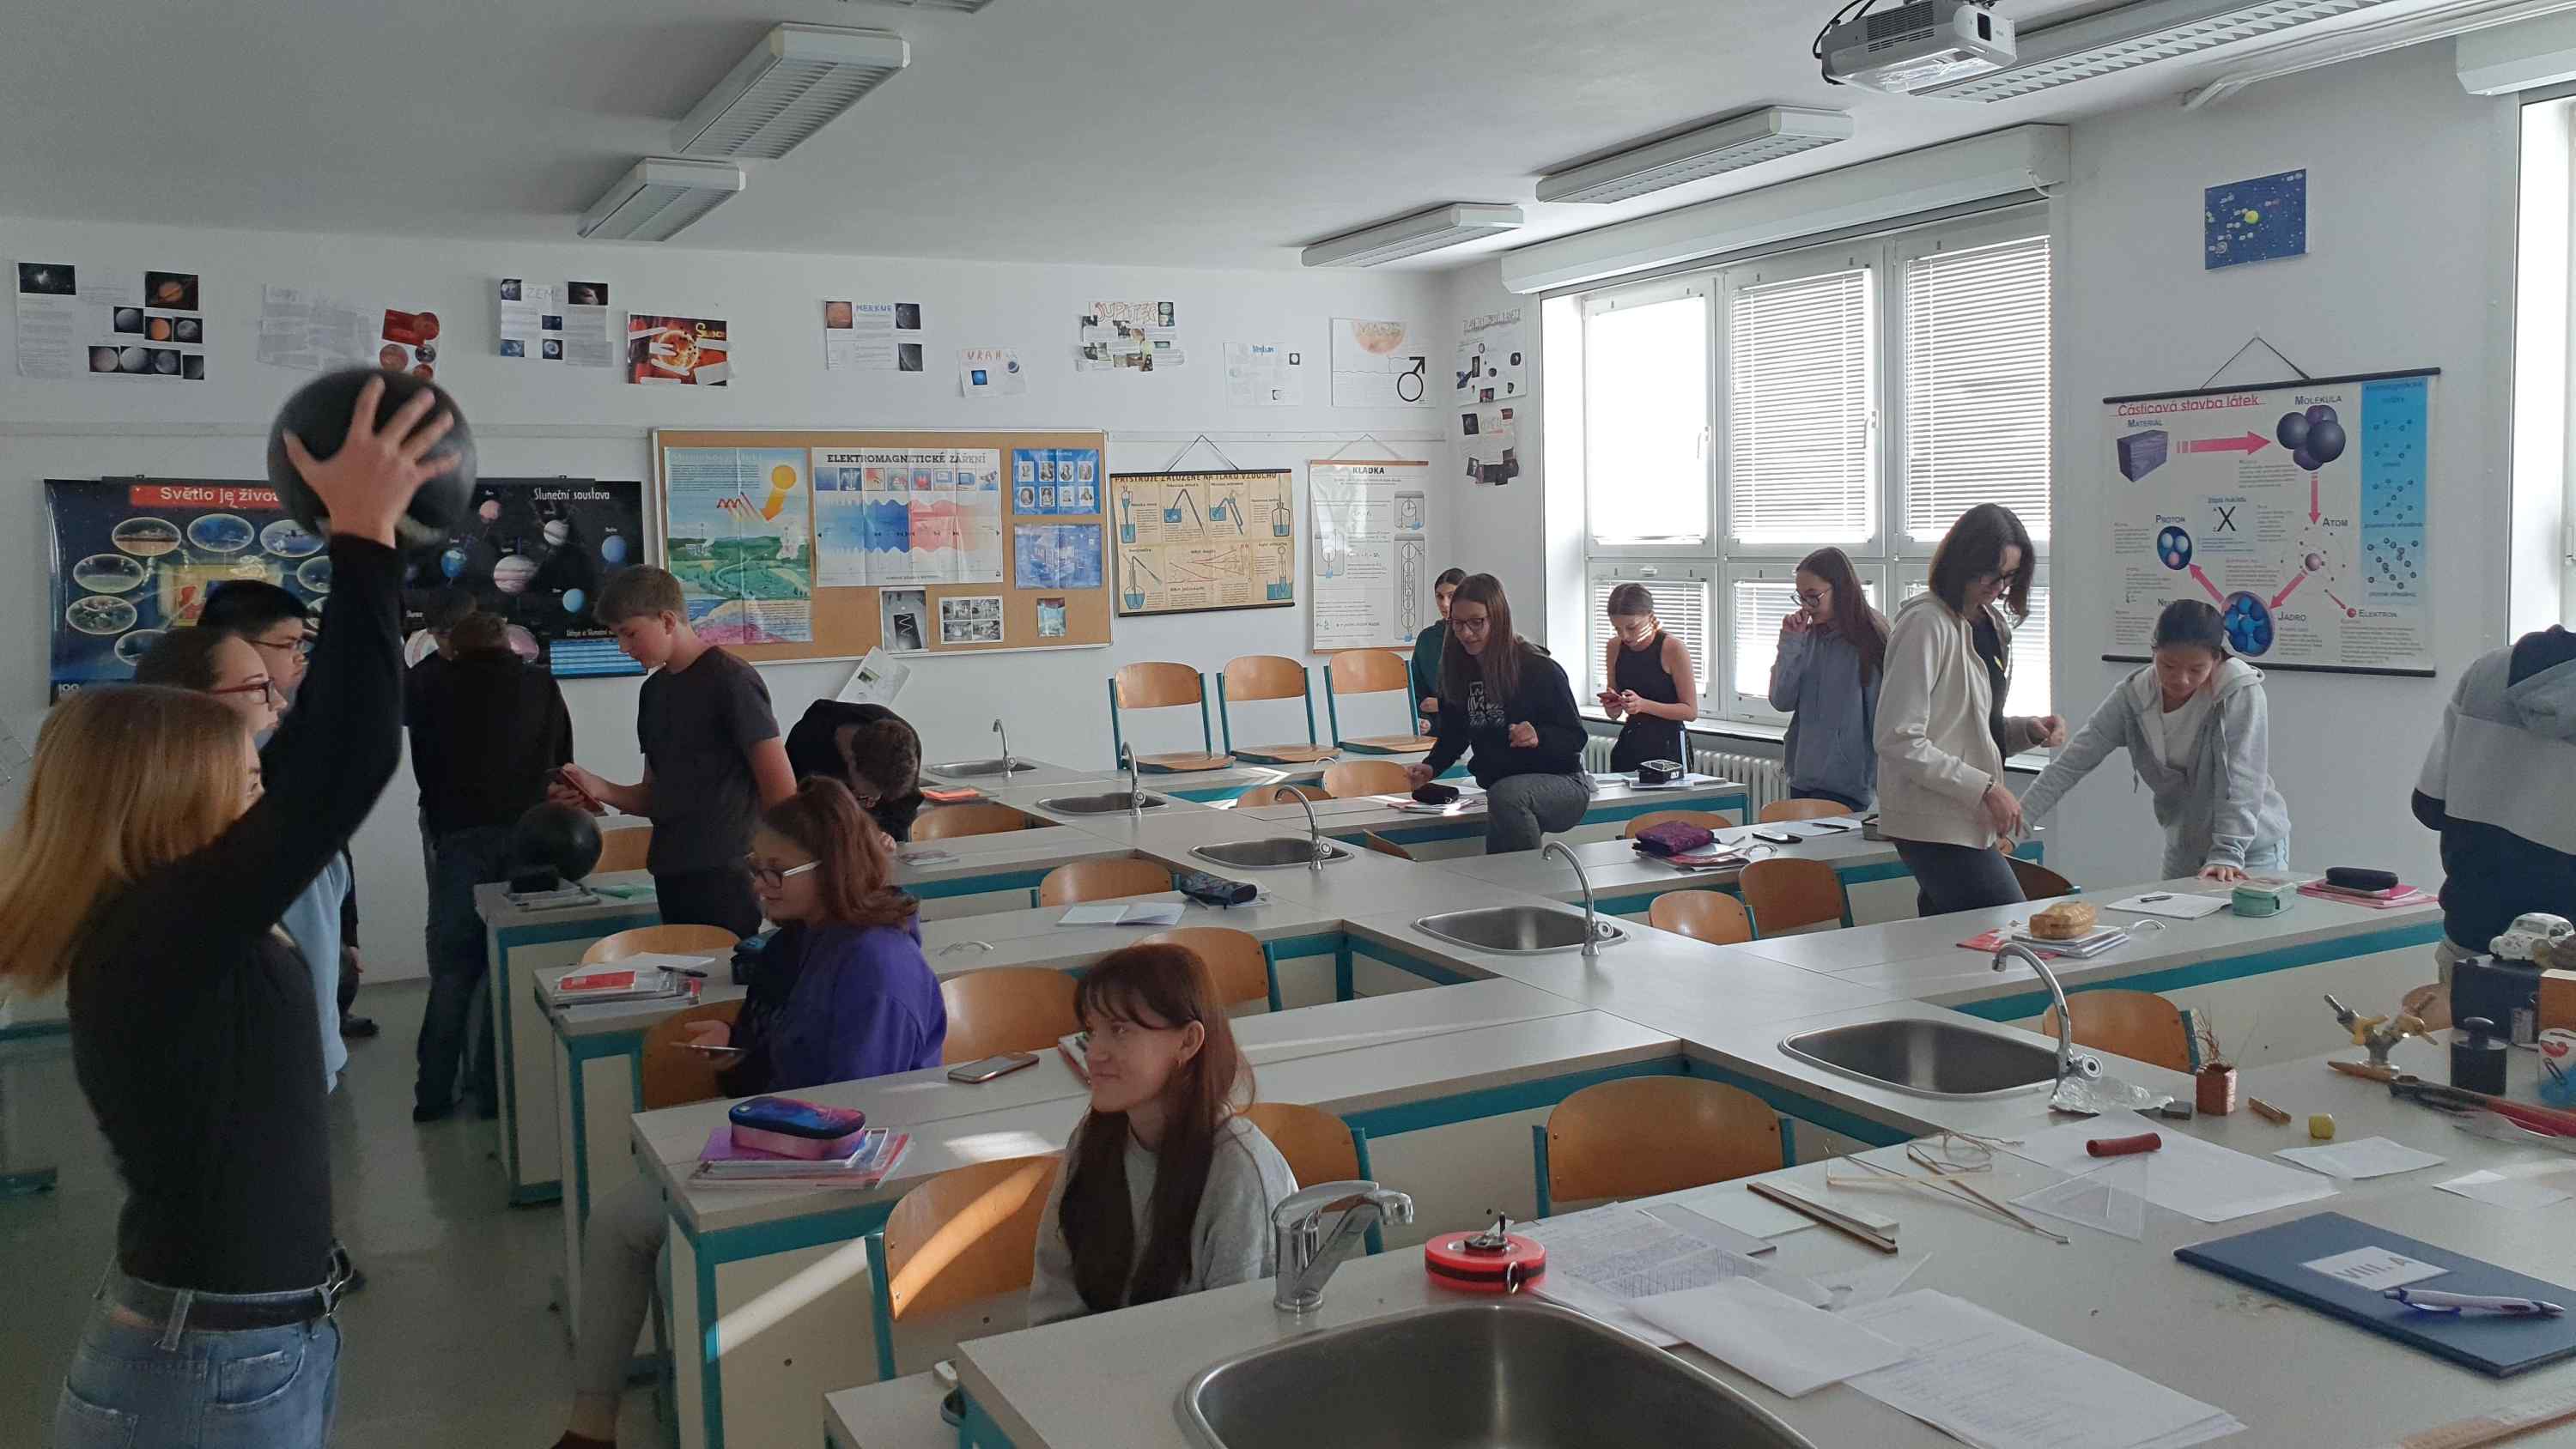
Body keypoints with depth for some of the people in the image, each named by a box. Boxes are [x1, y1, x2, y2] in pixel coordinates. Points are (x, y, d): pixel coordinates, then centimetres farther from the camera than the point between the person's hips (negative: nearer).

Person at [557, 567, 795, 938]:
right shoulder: (654, 691, 15)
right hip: (671, 876, 7)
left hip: (725, 877, -7)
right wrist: (602, 791, 0)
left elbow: (782, 789, -11)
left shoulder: (731, 680, -8)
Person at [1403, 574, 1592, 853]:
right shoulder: (1460, 673, 2)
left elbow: (1576, 737, -11)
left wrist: (1539, 737, -32)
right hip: (1501, 786, 6)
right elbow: (1454, 735, 12)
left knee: (1505, 794, -35)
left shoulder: (1541, 670, -15)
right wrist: (1431, 767, -7)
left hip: (1561, 782, -6)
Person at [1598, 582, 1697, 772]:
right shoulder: (1615, 647, 4)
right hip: (1630, 745, 5)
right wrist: (1611, 705, -11)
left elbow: (1691, 711, -10)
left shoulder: (1673, 648, -12)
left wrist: (1643, 705, -21)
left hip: (1668, 748, -5)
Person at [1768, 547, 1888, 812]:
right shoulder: (1810, 638, 7)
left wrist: (1883, 787, -9)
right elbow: (1782, 701, 3)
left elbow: (1882, 719, -7)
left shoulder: (1871, 643, -8)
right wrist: (1790, 642, -4)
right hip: (1802, 778, 6)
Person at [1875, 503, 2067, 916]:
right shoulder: (1927, 624, -13)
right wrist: (1985, 788, -18)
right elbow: (1898, 742, -18)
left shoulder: (1990, 623, 15)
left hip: (1969, 820, 8)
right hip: (1935, 824, -8)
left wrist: (2029, 729, 4)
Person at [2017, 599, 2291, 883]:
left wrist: (2227, 854, -32)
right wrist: (2016, 821, -20)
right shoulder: (2132, 696, -11)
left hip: (2253, 849, -4)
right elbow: (2071, 764, -12)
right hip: (2183, 849, 4)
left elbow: (2240, 782, -25)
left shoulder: (2241, 692, -21)